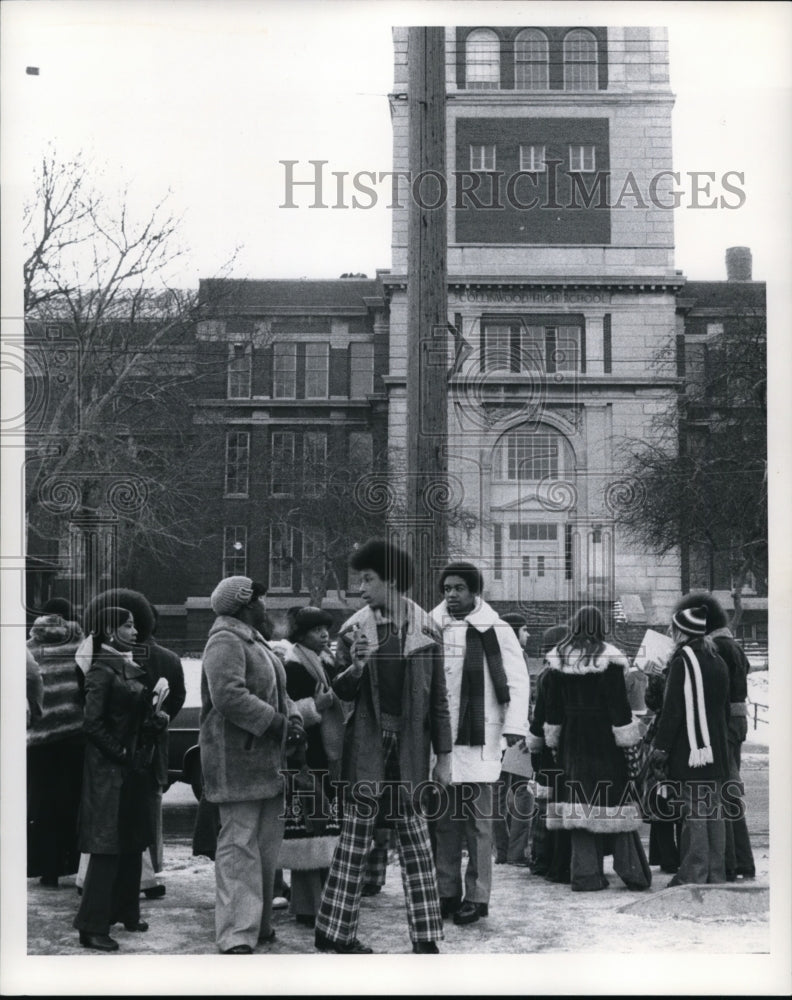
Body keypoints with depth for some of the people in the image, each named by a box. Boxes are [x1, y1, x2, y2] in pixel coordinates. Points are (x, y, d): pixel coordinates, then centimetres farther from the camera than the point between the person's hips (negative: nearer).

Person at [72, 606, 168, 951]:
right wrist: (122, 753, -17)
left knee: (132, 842, 14)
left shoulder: (130, 667, 12)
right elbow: (94, 723, -18)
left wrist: (156, 718, -1)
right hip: (109, 769, -9)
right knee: (108, 845, -7)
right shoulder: (102, 670, -13)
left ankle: (125, 912, 25)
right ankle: (92, 926, -2)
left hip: (134, 766, 9)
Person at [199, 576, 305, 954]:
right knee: (239, 847, -8)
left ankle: (259, 923, 27)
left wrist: (293, 719, 5)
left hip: (267, 763, 10)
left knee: (266, 846, 15)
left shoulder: (255, 641, 20)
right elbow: (228, 696, -25)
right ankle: (237, 937, -5)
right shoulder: (225, 642, -13)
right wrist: (275, 721, -21)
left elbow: (277, 692, 24)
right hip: (238, 762, -10)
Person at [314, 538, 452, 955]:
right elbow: (341, 692, 6)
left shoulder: (425, 629, 2)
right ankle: (335, 930, 12)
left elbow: (438, 697, 5)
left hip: (410, 745, 0)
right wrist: (354, 666, -16)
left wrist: (444, 756, 3)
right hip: (367, 744, 0)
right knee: (356, 834, 2)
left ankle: (426, 937, 12)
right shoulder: (354, 629, 3)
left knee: (415, 837, 4)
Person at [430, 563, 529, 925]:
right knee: (444, 821, 10)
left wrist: (515, 725, -12)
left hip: (478, 740, -4)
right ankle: (447, 893, 19)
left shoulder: (495, 630, -3)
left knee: (478, 823, 1)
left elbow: (517, 680, -3)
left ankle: (477, 896, 8)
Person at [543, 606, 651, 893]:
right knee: (614, 795, 2)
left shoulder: (558, 660, 3)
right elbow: (619, 703, -9)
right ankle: (631, 870, 2)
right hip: (604, 740, -3)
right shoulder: (609, 659, -8)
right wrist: (630, 740, -2)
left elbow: (553, 706, 7)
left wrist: (554, 741, 16)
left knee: (580, 803, 5)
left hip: (573, 740, 3)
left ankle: (586, 874, 5)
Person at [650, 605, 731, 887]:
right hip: (717, 752, 7)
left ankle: (693, 876, -2)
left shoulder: (682, 660, -11)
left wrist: (660, 746, -10)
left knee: (694, 813, -5)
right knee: (714, 812, 10)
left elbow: (673, 709, -14)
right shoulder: (717, 661, 12)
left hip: (690, 749, -7)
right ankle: (716, 874, 15)